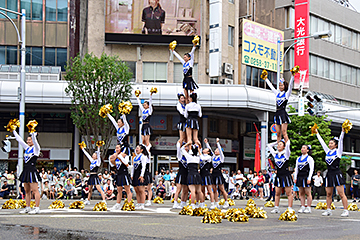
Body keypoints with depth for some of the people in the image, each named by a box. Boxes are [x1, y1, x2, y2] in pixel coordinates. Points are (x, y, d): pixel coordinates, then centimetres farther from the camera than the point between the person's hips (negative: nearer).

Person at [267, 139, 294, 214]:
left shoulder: (286, 154, -2)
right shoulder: (275, 154, 11)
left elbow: (288, 145, -16)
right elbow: (269, 145, 17)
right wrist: (277, 142, 15)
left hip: (286, 175, -5)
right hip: (278, 176, 5)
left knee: (288, 193, -2)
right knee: (277, 193, 6)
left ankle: (290, 208, -2)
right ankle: (276, 208, 9)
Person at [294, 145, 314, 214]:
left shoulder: (309, 158, -2)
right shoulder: (298, 158, 16)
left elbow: (311, 169, -7)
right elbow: (296, 169, 17)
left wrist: (309, 178, -14)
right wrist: (295, 178, 9)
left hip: (306, 177, -6)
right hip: (300, 177, 6)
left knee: (308, 193, -4)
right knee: (301, 193, 6)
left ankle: (309, 208, -2)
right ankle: (302, 207, 9)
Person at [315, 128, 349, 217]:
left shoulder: (338, 151, 2)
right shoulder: (328, 151, 15)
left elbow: (340, 140, -6)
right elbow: (322, 142, 21)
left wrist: (343, 131, -14)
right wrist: (317, 133, 25)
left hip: (337, 174, -6)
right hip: (329, 174, 6)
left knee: (341, 194, -7)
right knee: (328, 194, 7)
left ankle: (346, 210, -7)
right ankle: (328, 210, 12)